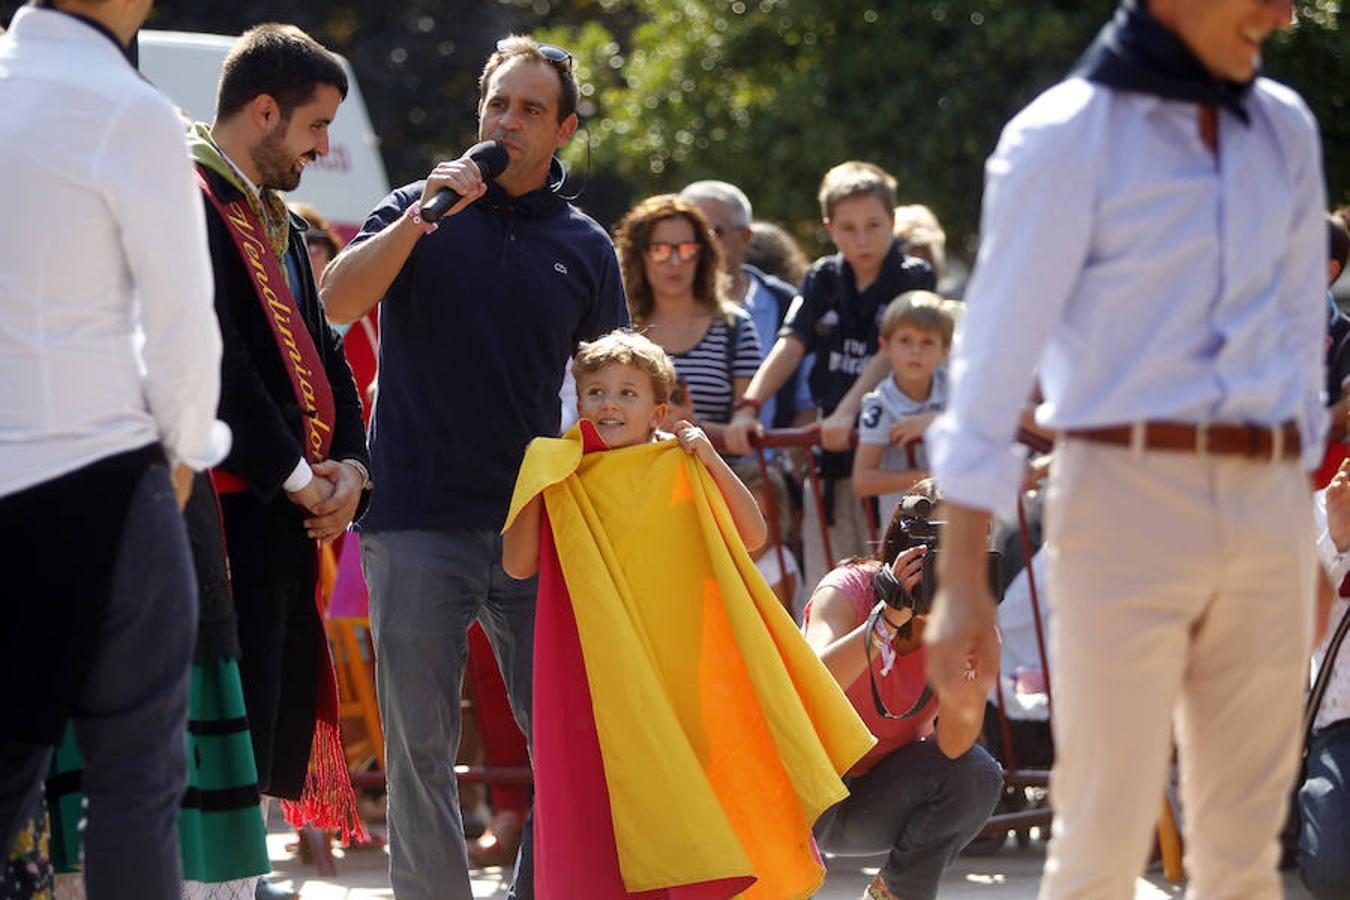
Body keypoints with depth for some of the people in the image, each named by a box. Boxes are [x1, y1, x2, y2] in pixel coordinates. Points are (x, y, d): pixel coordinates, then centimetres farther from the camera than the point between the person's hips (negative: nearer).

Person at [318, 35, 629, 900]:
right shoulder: (423, 210, 6)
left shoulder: (585, 246, 11)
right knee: (420, 745, 0)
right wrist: (422, 212, -17)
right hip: (419, 525, -2)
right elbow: (338, 302, -10)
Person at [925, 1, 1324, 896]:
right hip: (1127, 497, -5)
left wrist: (1306, 532, 16)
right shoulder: (1065, 136, -5)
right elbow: (996, 356, -6)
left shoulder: (1285, 130, 11)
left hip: (1270, 514, 5)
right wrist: (961, 576, -10)